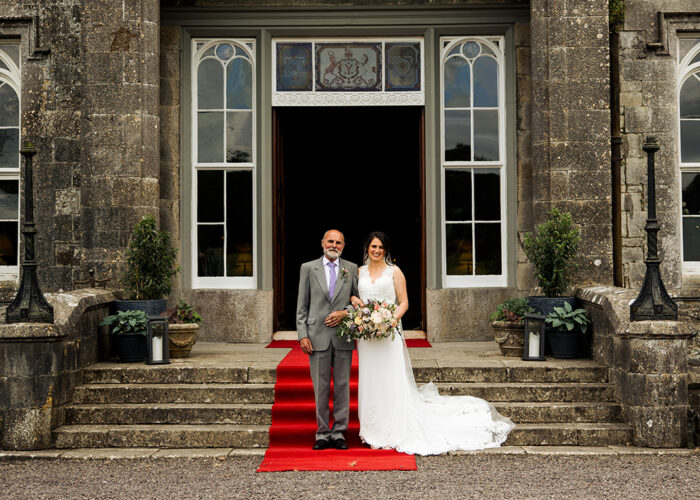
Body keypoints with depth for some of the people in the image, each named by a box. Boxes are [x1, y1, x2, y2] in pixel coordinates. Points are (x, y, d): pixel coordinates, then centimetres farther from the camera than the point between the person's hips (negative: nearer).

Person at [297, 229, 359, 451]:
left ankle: (339, 433, 13)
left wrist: (345, 312, -8)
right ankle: (322, 434, 12)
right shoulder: (308, 268, 6)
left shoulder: (352, 269, 9)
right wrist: (303, 335, -4)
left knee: (342, 386, 4)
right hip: (317, 336, -1)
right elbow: (301, 306, 4)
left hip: (343, 336, 1)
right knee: (320, 387, 3)